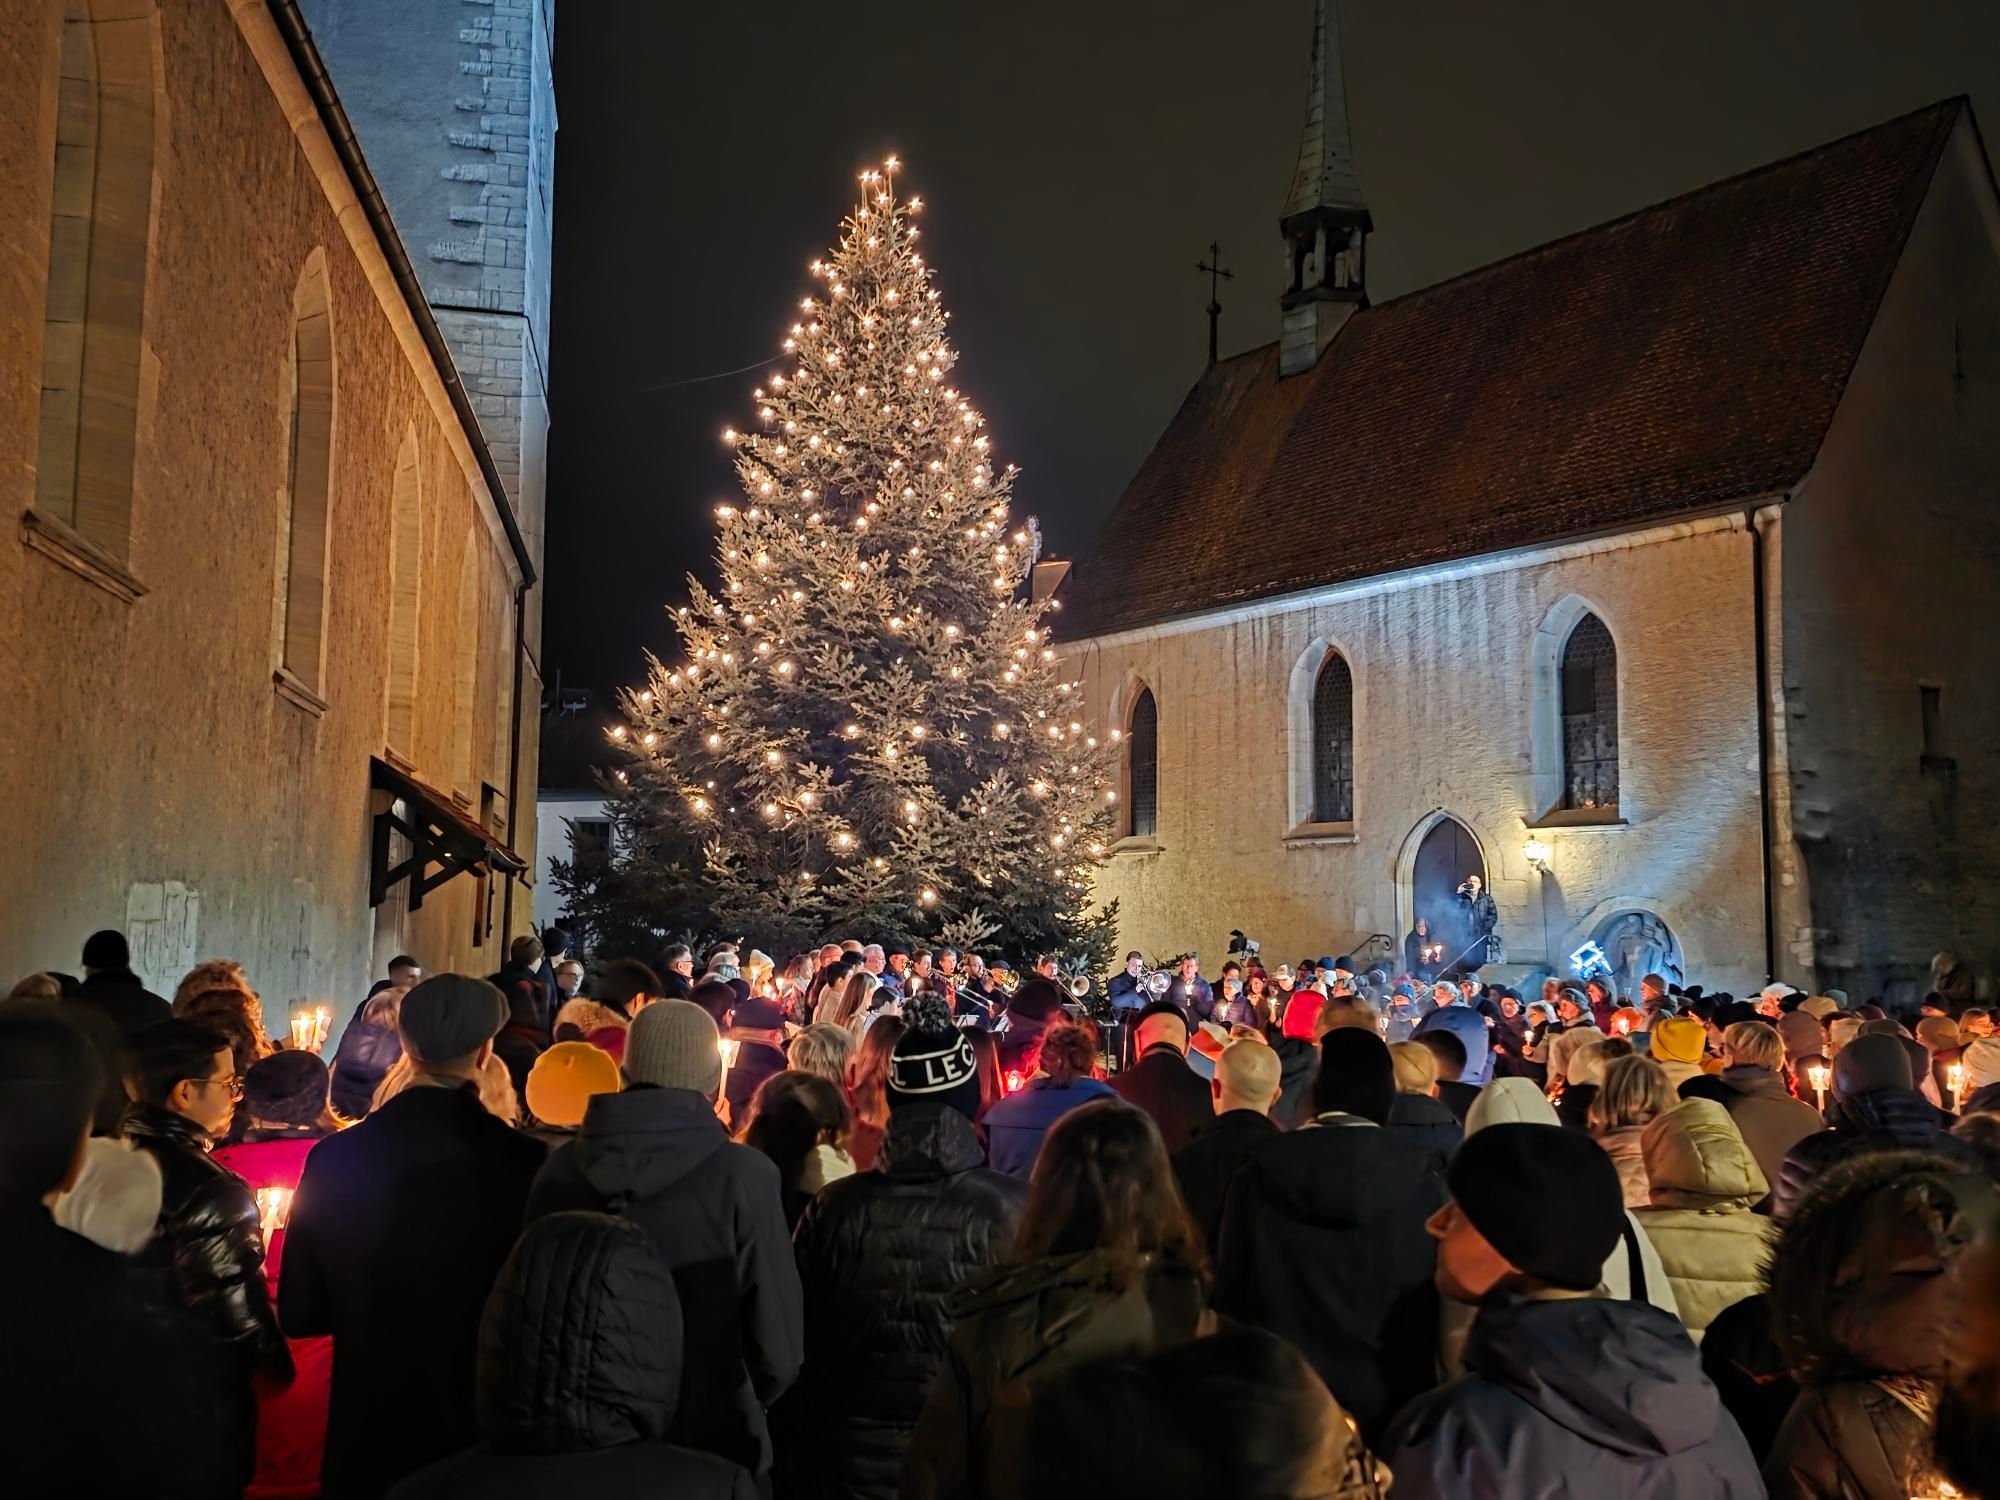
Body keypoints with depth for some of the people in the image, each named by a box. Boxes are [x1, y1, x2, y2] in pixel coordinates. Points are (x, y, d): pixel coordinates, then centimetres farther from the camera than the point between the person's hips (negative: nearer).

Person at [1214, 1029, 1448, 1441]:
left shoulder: (1261, 1171, -5)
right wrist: (1424, 1397, 8)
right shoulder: (1421, 1180, -8)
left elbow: (1230, 1286, 0)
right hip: (1388, 1396, 0)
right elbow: (1441, 1299, -4)